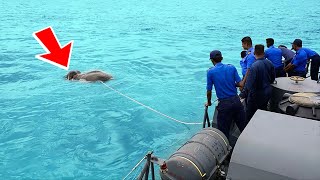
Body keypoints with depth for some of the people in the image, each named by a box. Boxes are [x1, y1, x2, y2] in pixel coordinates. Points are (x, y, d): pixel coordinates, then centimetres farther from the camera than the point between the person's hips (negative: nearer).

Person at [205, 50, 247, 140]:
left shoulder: (210, 72, -7)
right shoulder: (232, 67, 2)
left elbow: (209, 91, -4)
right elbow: (240, 84, 0)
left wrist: (209, 102, 13)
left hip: (224, 104, -4)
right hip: (236, 100, 4)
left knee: (224, 132, 8)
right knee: (243, 126, 17)